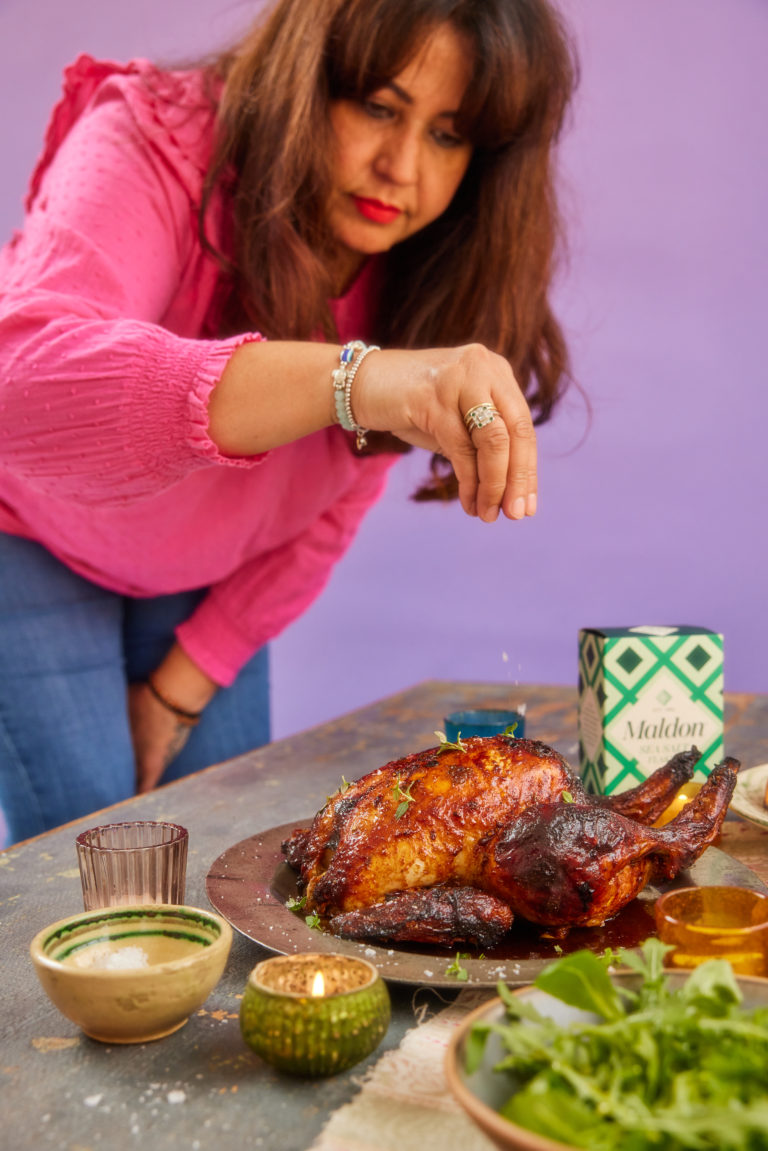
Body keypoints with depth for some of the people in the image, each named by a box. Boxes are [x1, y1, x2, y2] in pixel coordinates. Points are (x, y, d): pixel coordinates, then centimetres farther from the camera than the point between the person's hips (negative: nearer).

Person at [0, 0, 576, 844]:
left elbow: (328, 513, -4)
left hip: (202, 576, 4)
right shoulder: (151, 148, -29)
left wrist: (184, 682, -4)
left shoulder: (431, 272, -14)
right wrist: (349, 377, -64)